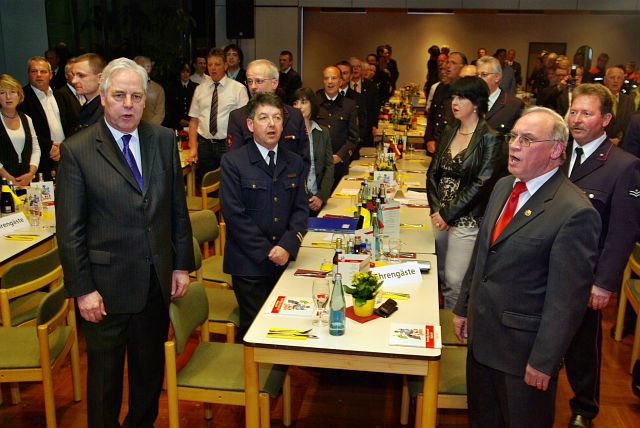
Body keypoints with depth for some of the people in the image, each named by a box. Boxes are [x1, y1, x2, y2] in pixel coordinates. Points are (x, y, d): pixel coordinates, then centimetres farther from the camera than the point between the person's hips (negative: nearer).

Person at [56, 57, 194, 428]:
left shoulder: (164, 140, 0)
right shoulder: (76, 150, -10)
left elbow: (178, 208, 5)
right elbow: (70, 229, -9)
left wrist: (182, 264, 3)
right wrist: (82, 289, -10)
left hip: (158, 280, 4)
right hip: (106, 285, -3)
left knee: (151, 367, 20)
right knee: (105, 373, 15)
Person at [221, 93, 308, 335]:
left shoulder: (295, 163, 9)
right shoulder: (232, 162, -4)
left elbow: (301, 209, 5)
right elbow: (234, 215, -10)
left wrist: (287, 246, -11)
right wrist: (267, 252, -13)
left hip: (284, 260, 4)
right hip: (249, 263, -3)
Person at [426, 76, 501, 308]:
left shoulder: (489, 138, -9)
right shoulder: (449, 132, 9)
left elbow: (482, 184, -15)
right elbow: (433, 172, 9)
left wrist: (449, 214, -13)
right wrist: (436, 209, -3)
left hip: (467, 219, -6)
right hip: (440, 215, 6)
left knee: (454, 280, -3)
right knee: (439, 275, 13)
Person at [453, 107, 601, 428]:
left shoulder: (575, 213, -22)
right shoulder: (503, 187, 4)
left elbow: (567, 299, -20)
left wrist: (543, 361, -17)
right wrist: (463, 308, 15)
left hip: (523, 347, -7)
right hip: (481, 335, 7)